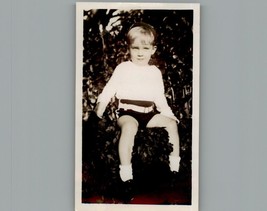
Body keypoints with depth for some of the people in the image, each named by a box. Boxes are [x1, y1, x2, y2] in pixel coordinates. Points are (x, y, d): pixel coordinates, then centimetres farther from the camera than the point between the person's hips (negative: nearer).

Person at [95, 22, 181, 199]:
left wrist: (170, 115, 10)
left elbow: (160, 98, 20)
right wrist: (99, 110, -10)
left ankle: (175, 165, -1)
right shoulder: (123, 68, 4)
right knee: (129, 126, -35)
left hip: (149, 113, 5)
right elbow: (109, 90, 2)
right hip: (127, 112, -5)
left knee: (171, 123, -12)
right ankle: (126, 173, -37)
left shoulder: (155, 72, 14)